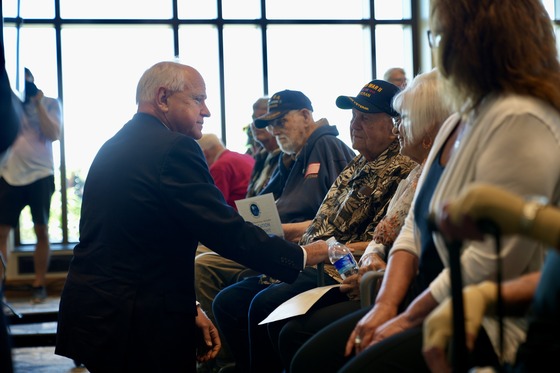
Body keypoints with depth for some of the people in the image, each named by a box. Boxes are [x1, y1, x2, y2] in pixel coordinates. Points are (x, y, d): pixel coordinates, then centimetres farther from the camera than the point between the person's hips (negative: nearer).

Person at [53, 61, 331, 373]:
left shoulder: (113, 148, 12)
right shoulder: (175, 149, -15)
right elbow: (228, 232, -18)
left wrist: (190, 308, 11)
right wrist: (302, 256, -7)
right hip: (138, 324, -9)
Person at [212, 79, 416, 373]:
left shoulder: (400, 170, -10)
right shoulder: (357, 164, 19)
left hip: (344, 272, -10)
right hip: (309, 266, 10)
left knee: (264, 304, -30)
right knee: (227, 302, 2)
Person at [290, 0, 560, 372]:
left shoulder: (520, 121, -20)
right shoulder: (458, 122, 14)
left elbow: (493, 261, -24)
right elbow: (416, 227, 13)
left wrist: (408, 319, -15)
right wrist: (385, 305, -1)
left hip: (491, 323, -9)